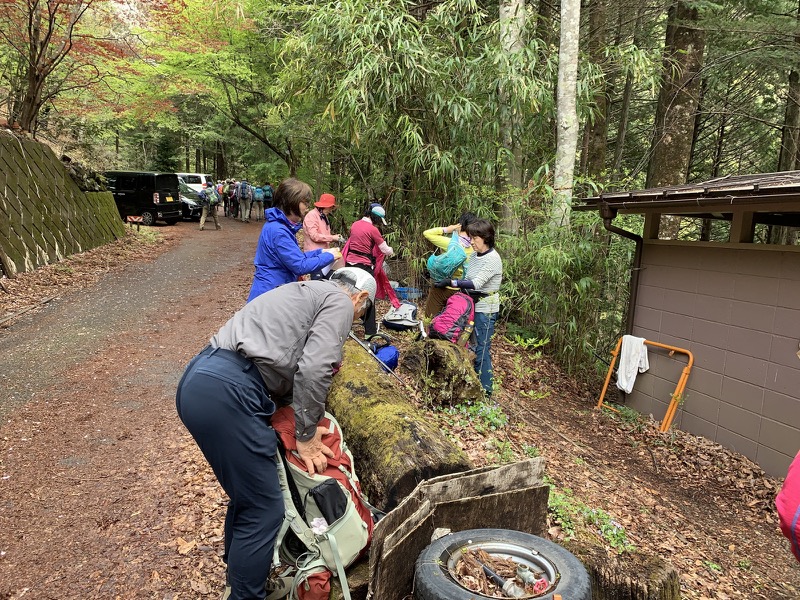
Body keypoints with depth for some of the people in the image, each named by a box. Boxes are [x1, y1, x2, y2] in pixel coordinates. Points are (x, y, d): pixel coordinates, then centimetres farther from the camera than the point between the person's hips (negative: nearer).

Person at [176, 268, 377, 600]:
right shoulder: (340, 302, 3)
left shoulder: (305, 292, 29)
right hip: (226, 391, -10)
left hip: (195, 381, 10)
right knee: (263, 508, 2)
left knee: (247, 492, 23)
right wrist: (306, 436, 1)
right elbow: (313, 370, -10)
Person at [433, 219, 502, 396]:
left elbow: (476, 283, -25)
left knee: (482, 349, -2)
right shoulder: (475, 255, 6)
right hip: (473, 305, 8)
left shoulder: (493, 259, -17)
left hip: (485, 310, -8)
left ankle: (485, 390, 10)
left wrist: (451, 283, -26)